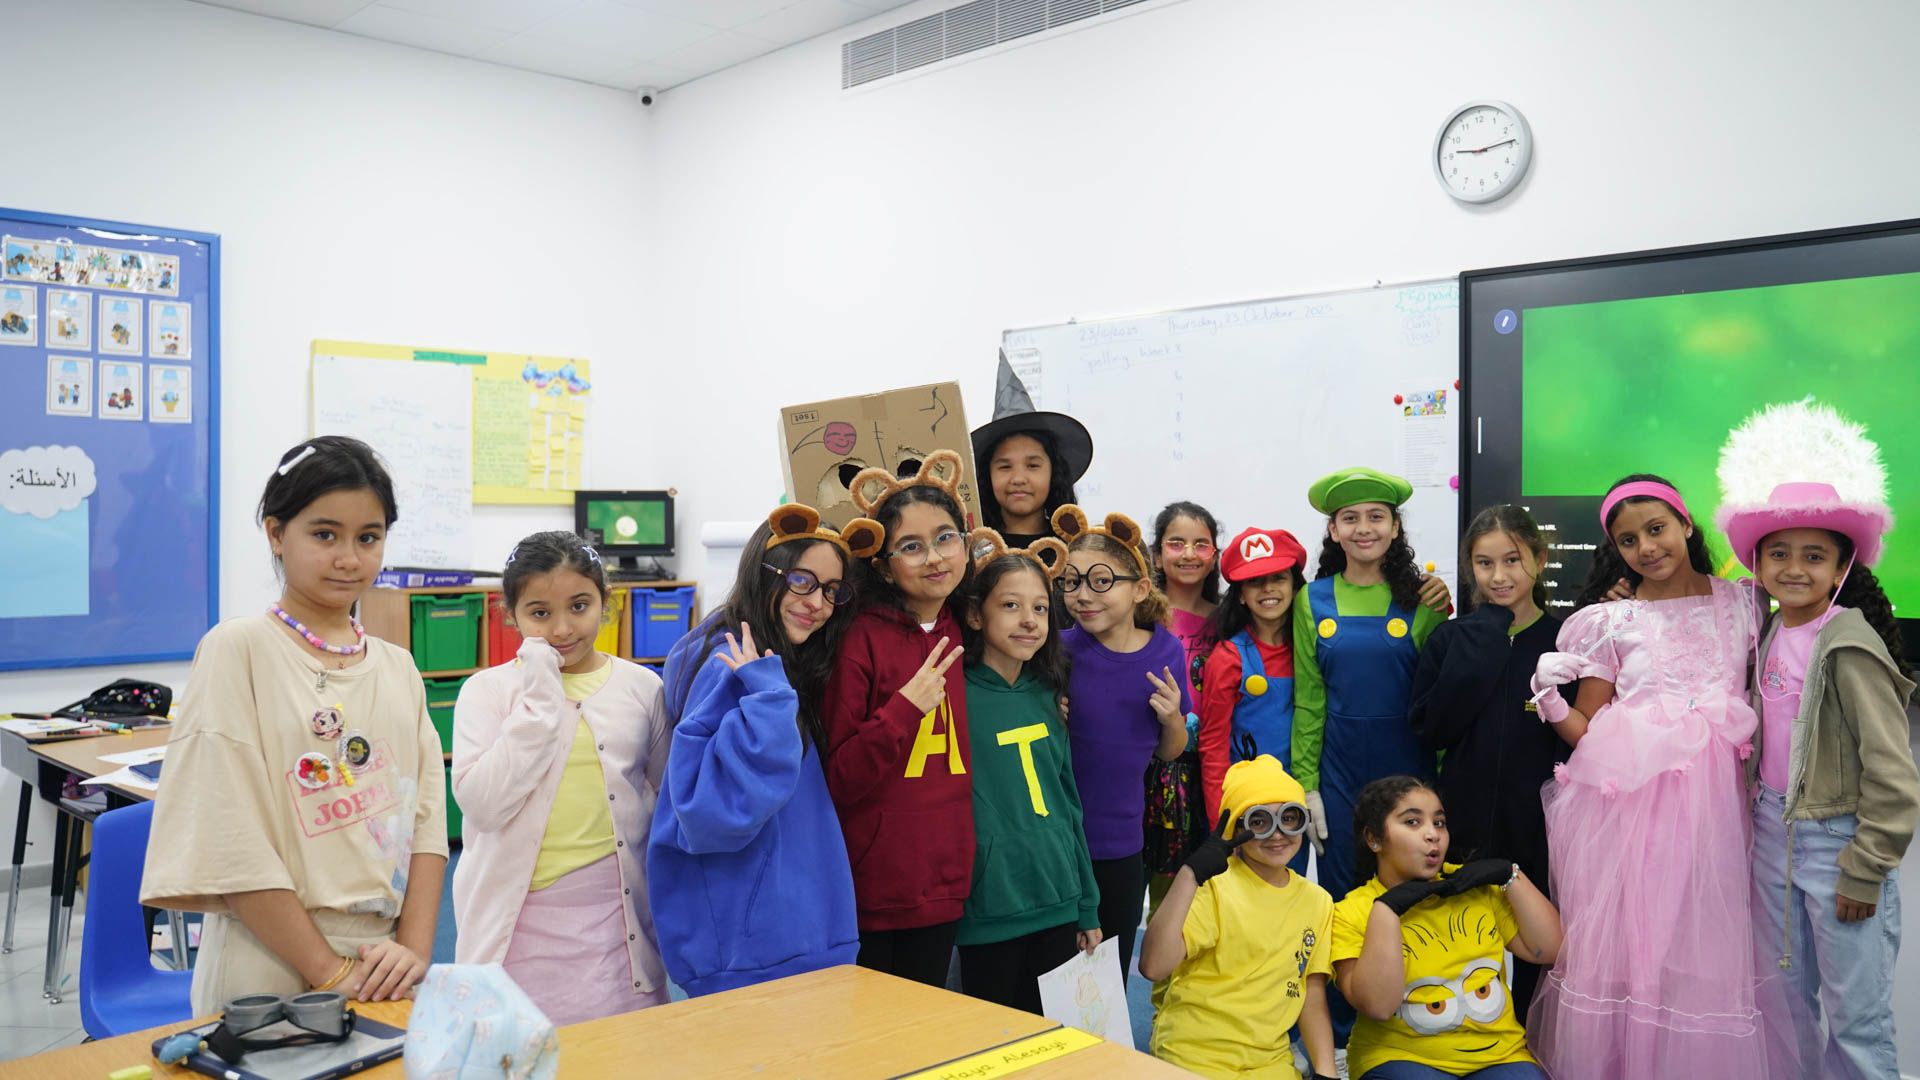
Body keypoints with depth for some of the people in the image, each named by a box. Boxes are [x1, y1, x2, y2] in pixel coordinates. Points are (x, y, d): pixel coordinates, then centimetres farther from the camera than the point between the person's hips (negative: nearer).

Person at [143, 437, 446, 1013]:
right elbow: (230, 840, -14)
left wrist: (415, 948, -10)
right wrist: (331, 972, -16)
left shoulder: (398, 667, 7)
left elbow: (427, 814, 4)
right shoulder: (238, 650, -8)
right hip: (274, 968, -4)